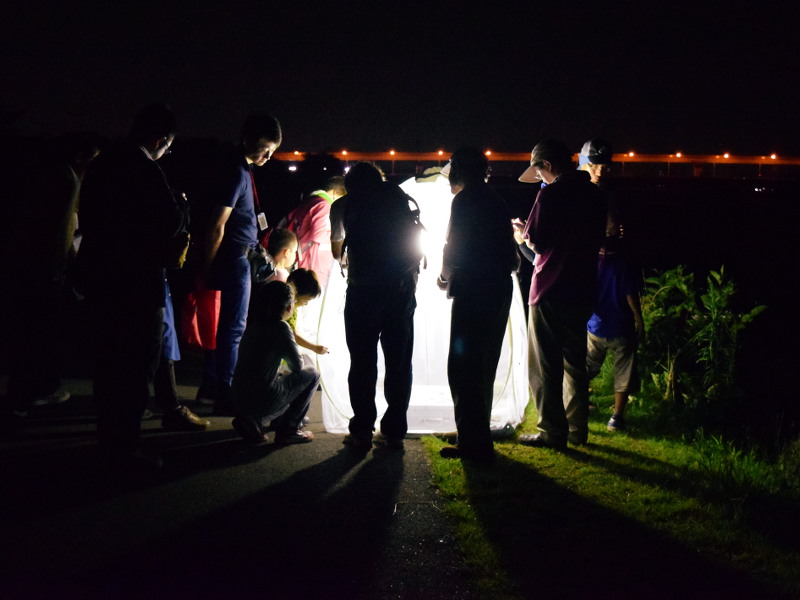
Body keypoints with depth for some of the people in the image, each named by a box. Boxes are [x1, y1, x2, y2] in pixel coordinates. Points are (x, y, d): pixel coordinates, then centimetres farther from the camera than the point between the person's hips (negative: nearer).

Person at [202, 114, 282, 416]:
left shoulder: (243, 169, 12)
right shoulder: (236, 172, -17)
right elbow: (218, 225, -18)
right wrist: (209, 266, -12)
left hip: (242, 258, 10)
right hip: (235, 258, -10)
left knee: (232, 326, 14)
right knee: (234, 328, -5)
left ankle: (224, 390, 23)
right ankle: (224, 398, 2)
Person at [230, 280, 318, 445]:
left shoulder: (254, 324, 10)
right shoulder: (280, 327, -13)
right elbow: (297, 365, -5)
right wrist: (306, 360, 20)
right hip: (260, 400, -8)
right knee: (311, 374, 8)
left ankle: (251, 422, 21)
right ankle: (288, 430, 8)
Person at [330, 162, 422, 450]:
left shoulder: (343, 205, 15)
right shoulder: (398, 196, 18)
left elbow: (337, 251, 30)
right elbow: (417, 241, 21)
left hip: (364, 286, -2)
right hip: (403, 285, 2)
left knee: (363, 360, 3)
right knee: (399, 360, 7)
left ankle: (362, 431, 4)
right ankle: (394, 431, 10)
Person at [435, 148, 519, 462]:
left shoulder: (464, 200, -8)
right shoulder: (497, 202, 15)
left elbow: (454, 250, -12)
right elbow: (511, 259, 15)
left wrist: (445, 276, 6)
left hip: (473, 293, -9)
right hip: (499, 291, 9)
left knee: (464, 368, -3)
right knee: (483, 368, 15)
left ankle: (475, 443, -3)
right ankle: (478, 439, 22)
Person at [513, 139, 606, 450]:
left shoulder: (551, 194, -14)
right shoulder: (594, 194, 9)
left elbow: (537, 242, -15)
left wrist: (522, 231, 7)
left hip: (551, 289, -7)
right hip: (582, 288, 7)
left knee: (544, 365, 2)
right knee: (574, 361, 17)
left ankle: (552, 432, 4)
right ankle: (577, 427, 23)